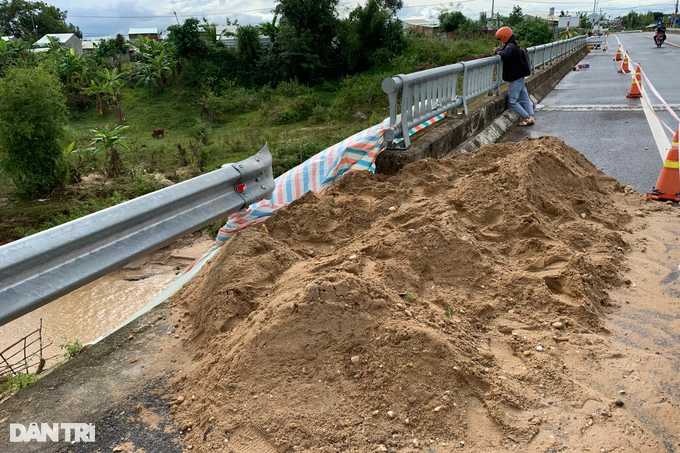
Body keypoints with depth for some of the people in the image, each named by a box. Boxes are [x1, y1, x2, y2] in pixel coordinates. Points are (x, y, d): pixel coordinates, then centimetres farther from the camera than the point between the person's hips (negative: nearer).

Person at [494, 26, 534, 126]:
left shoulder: (510, 46, -17)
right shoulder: (514, 45, 13)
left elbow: (504, 55, -33)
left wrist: (497, 51, -14)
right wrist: (501, 50, 6)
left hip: (514, 79, -10)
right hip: (520, 77, 10)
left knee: (512, 101, -5)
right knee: (524, 98, 12)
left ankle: (527, 117, -6)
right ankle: (531, 116, 11)